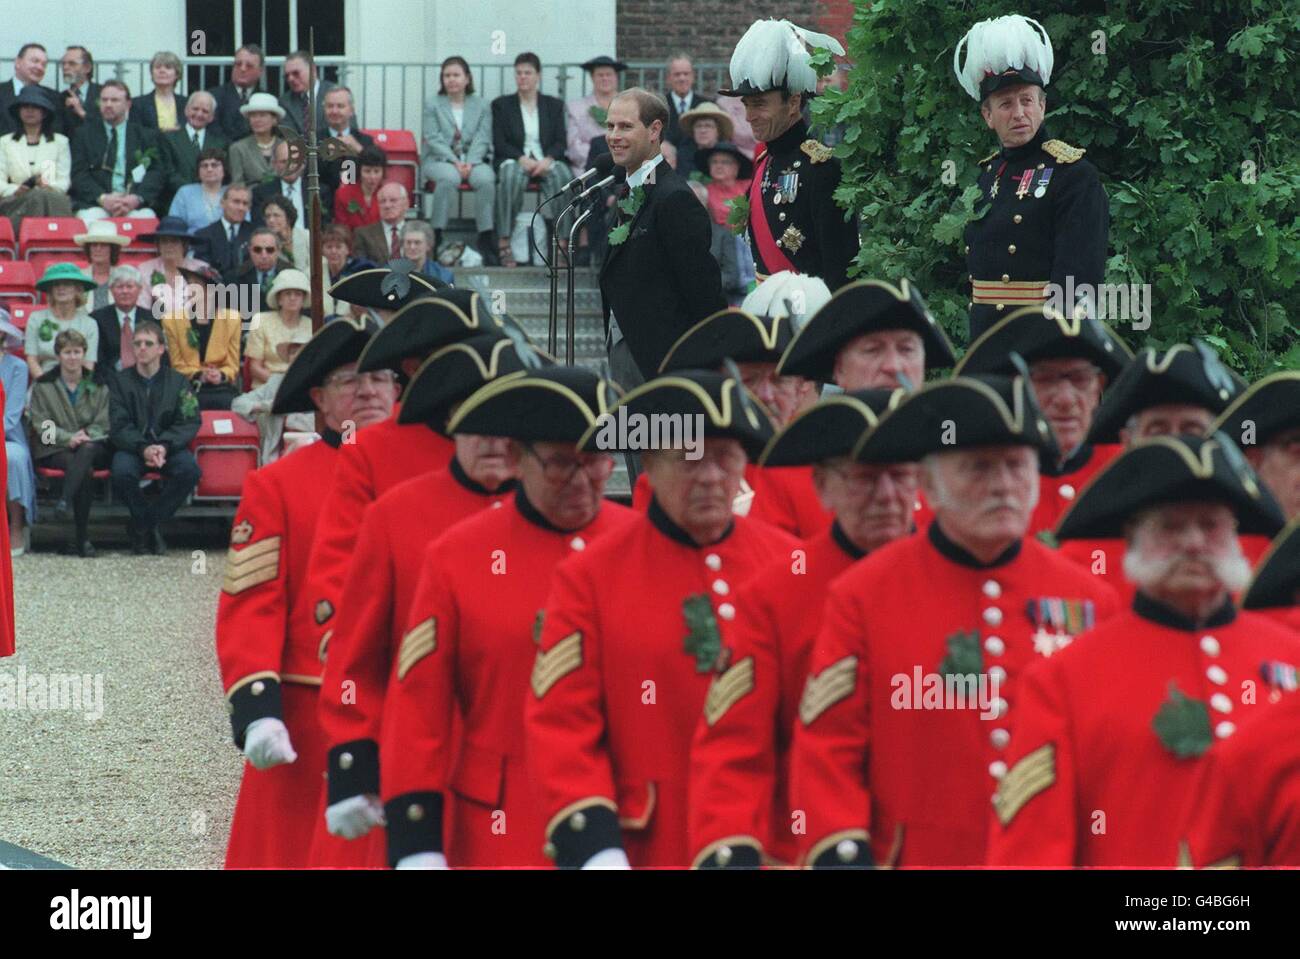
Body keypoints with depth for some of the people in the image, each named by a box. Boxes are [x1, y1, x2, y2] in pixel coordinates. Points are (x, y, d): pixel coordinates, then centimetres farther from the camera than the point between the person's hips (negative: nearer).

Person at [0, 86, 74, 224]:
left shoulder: (60, 142, 21)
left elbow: (64, 181, 9)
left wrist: (49, 187, -15)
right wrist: (15, 191, -14)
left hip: (53, 197, 0)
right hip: (16, 201, 0)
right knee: (35, 198, -37)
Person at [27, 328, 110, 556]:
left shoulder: (98, 386, 13)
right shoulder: (43, 386, 10)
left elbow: (103, 424, 7)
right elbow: (40, 424, 1)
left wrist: (86, 436, -15)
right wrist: (69, 438, -16)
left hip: (93, 446, 1)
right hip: (55, 450, -1)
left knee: (87, 450, -39)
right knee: (86, 470, -34)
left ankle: (64, 500, -55)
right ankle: (82, 538, -41)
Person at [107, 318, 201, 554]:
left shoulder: (178, 382, 7)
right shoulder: (121, 381, 5)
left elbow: (190, 422, -1)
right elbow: (118, 426, -3)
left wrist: (165, 447, -19)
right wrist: (143, 449, -22)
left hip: (168, 447, 1)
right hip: (131, 446, -1)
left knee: (189, 469, -30)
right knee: (122, 471, -34)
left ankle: (141, 525, -13)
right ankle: (152, 526, -7)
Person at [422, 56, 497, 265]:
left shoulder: (481, 105, 13)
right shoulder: (433, 106, 9)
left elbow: (482, 139, 3)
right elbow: (433, 139, -1)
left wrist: (470, 163, -15)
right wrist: (455, 162, -16)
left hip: (474, 160, 1)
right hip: (440, 160, -1)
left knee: (485, 178, -33)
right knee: (449, 177, -37)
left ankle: (486, 238, -28)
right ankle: (436, 236, -34)